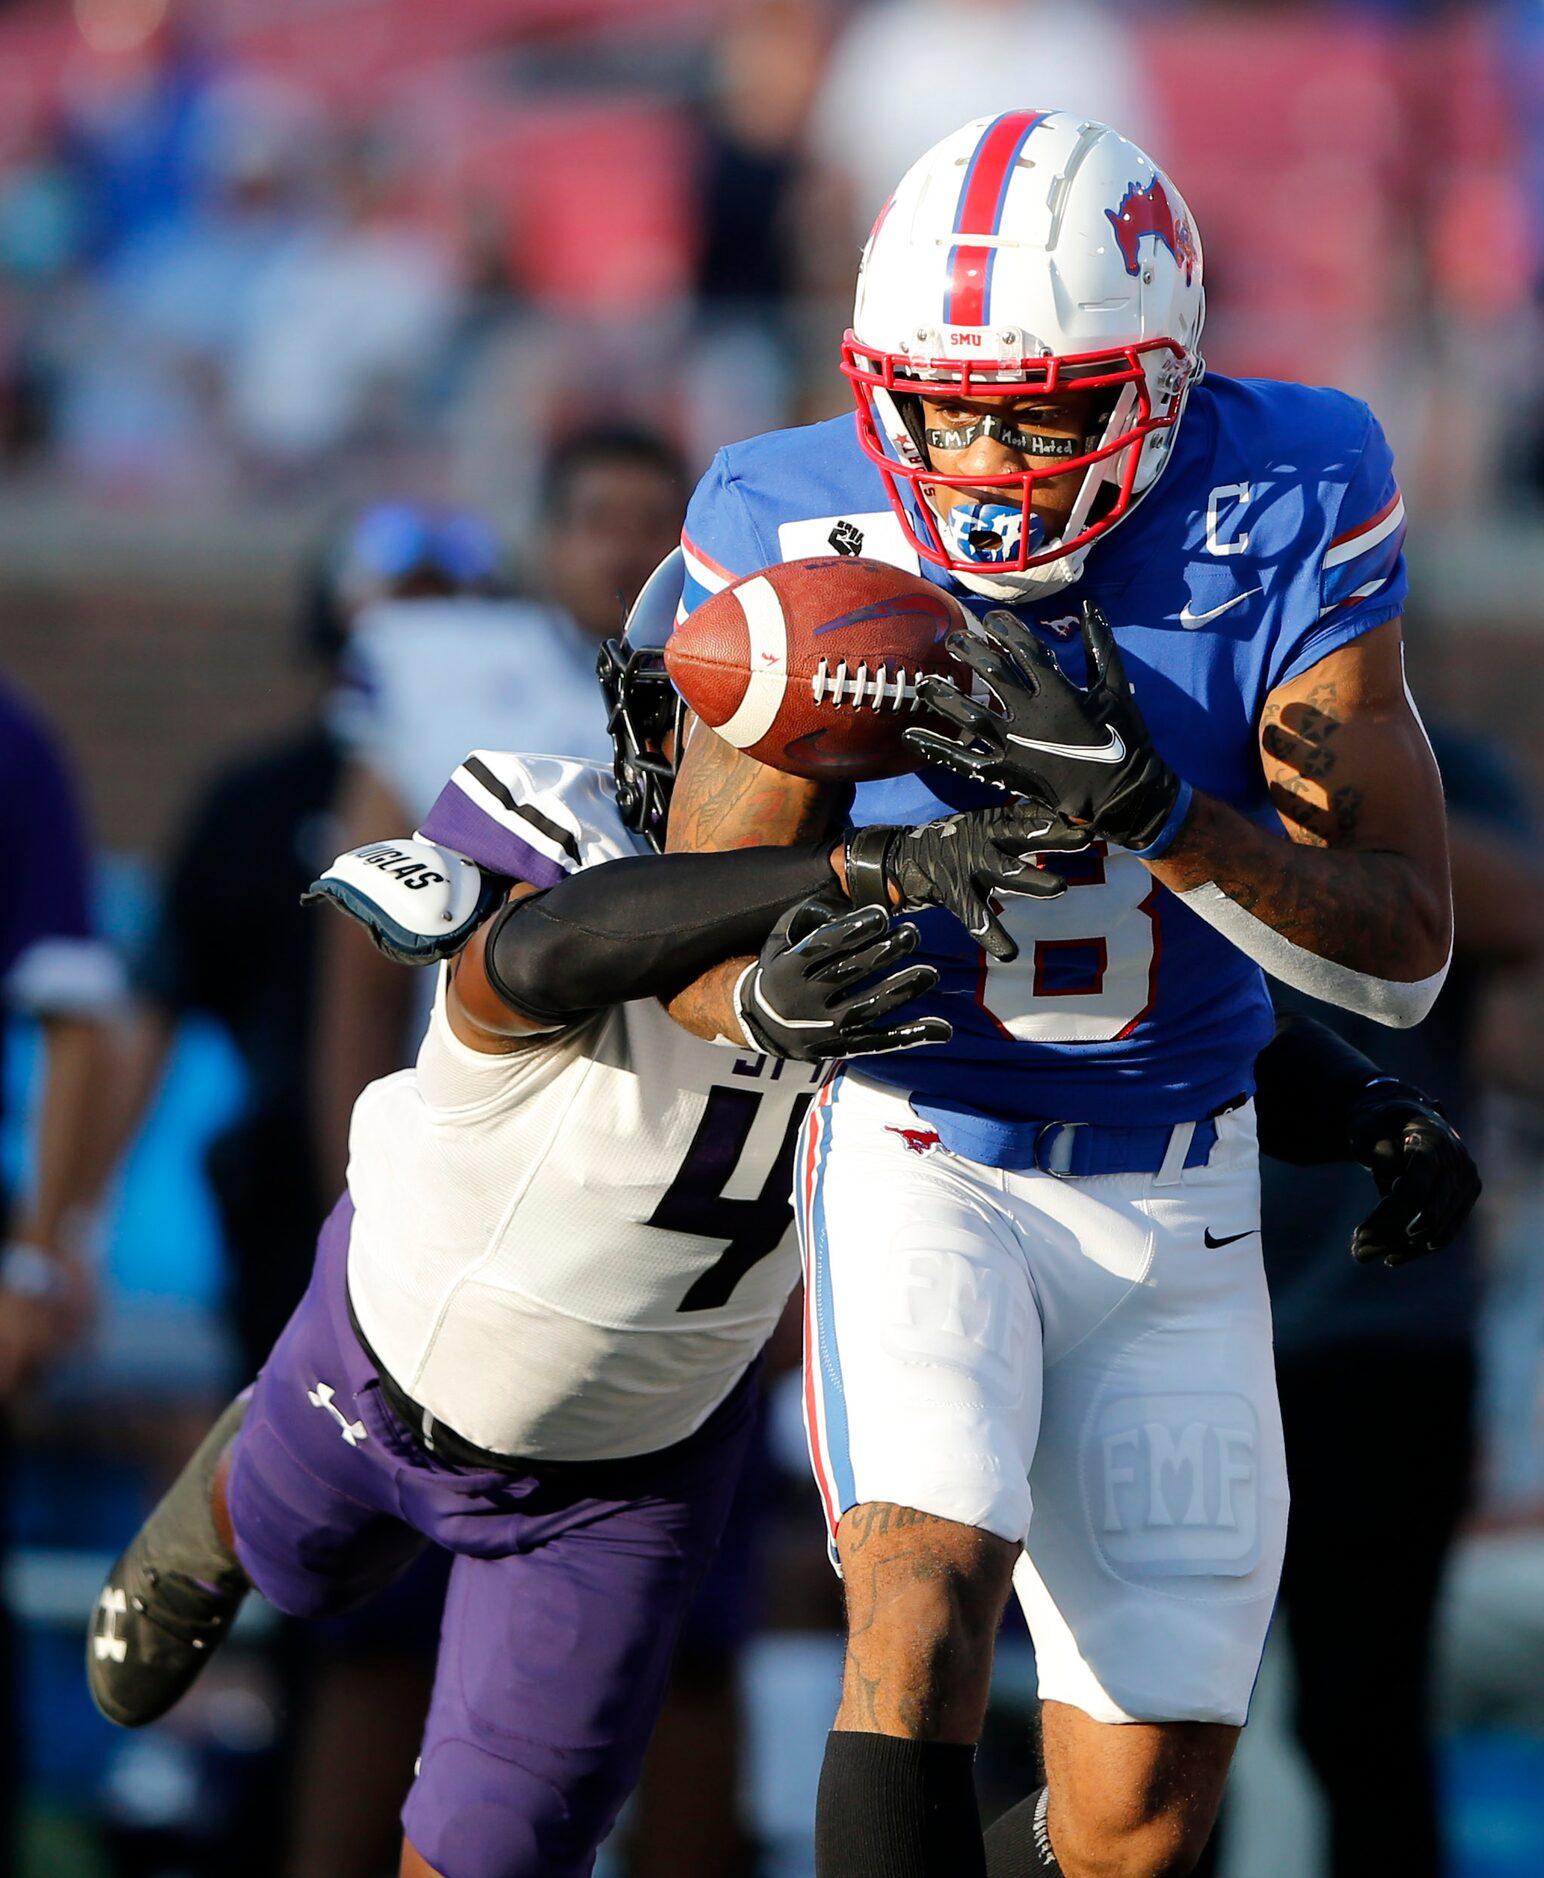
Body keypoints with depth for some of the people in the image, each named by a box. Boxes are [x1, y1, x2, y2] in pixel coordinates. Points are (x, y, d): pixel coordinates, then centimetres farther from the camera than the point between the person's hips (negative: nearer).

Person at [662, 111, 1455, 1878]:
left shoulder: (1283, 517, -16)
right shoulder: (803, 535, -14)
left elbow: (1403, 951, -18)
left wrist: (1146, 804, -34)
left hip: (1172, 1196, 1)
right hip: (918, 1155, -1)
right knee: (926, 1603, -29)